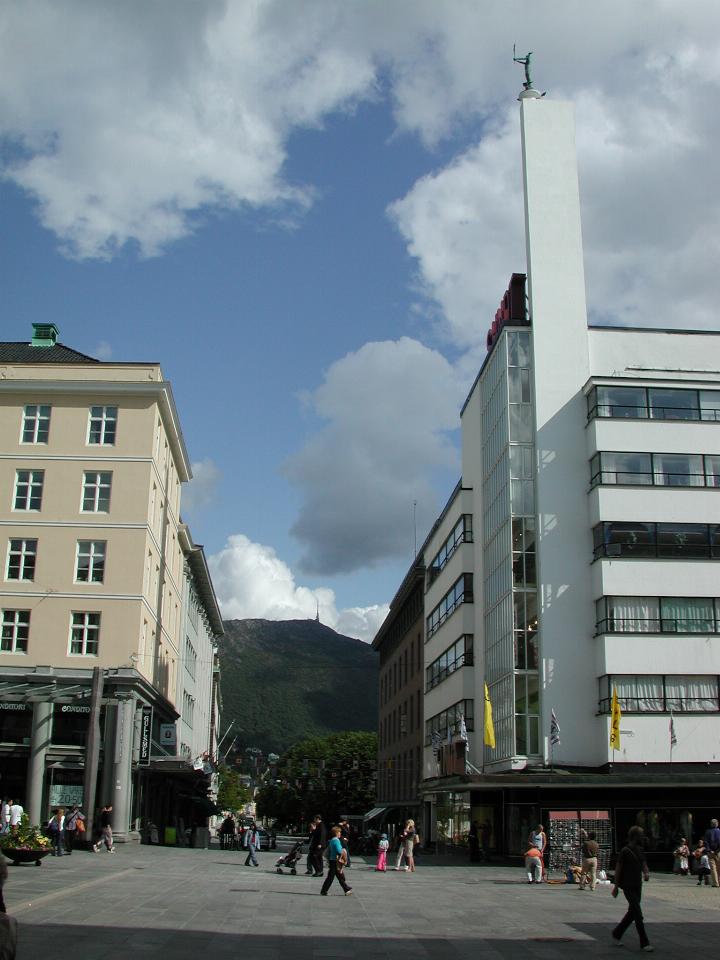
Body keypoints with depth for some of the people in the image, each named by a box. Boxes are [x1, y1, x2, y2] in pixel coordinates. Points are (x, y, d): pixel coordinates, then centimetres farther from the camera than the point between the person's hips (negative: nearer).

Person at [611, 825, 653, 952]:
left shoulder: (640, 850, 10)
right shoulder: (625, 851, -12)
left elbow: (644, 864, 13)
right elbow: (618, 869, -9)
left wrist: (646, 873, -10)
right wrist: (616, 886, -8)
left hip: (637, 886, 8)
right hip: (628, 887, -8)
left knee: (632, 913, 14)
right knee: (638, 914, -10)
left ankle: (617, 933, 30)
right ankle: (644, 943, -5)